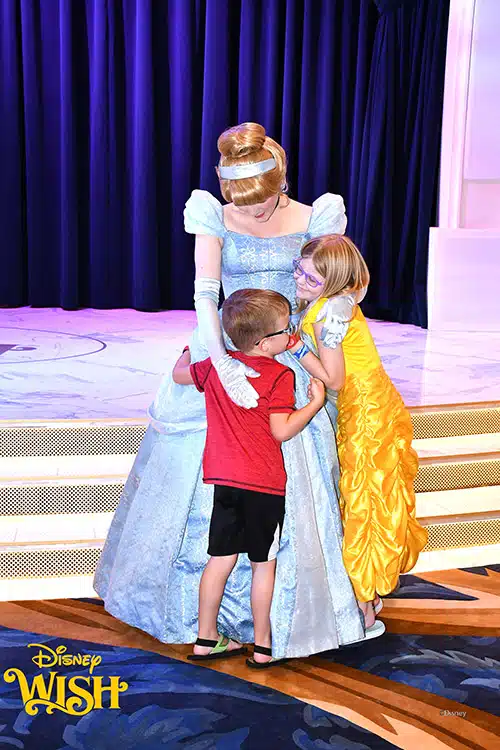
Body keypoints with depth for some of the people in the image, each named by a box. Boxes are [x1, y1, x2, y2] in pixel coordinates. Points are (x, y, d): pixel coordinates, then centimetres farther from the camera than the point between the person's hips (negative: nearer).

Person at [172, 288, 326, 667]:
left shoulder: (216, 365, 5)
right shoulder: (279, 375, -13)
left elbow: (179, 373, 22)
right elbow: (282, 431, -17)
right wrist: (316, 401, -7)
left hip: (223, 479, 6)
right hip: (263, 483, -5)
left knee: (221, 558, 13)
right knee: (264, 563, 6)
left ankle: (206, 639, 23)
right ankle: (264, 647, 16)